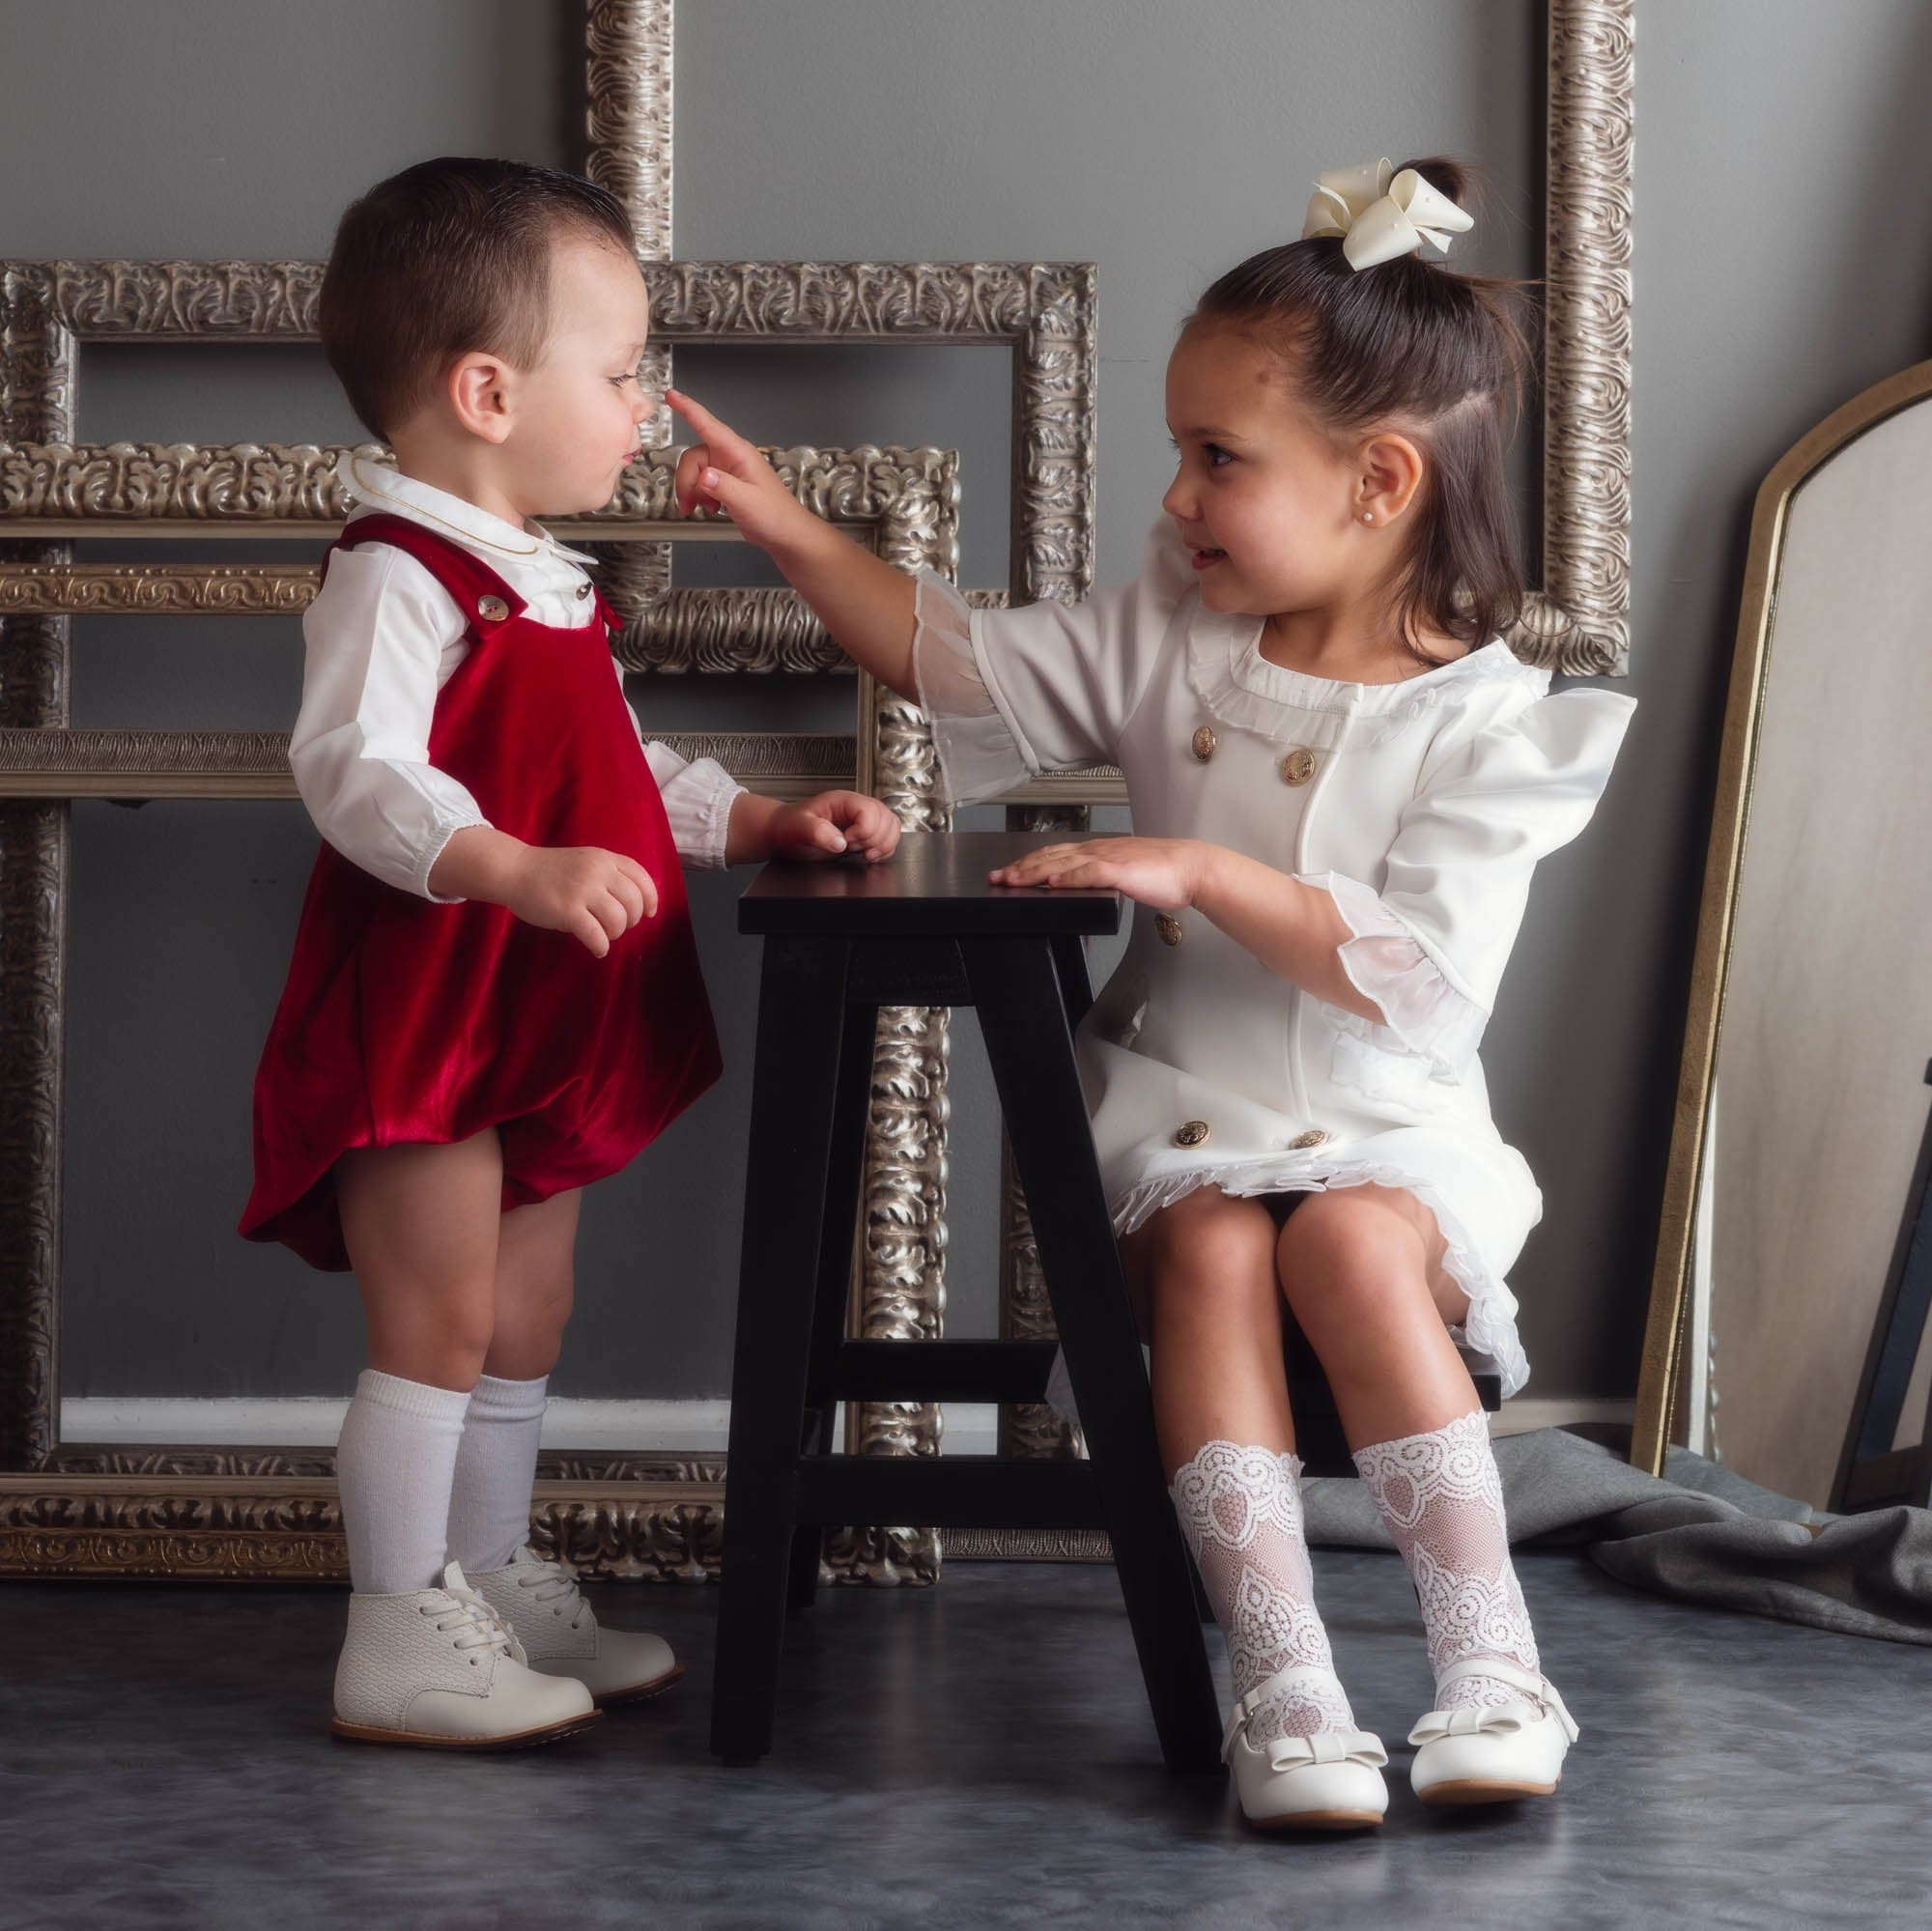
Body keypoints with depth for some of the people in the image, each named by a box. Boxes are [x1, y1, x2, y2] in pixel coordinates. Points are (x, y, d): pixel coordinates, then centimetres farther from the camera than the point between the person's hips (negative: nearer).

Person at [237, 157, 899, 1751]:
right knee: (437, 1326, -6)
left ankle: (496, 1590, 28)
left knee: (524, 1326, 17)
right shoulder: (396, 578, -17)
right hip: (415, 1032, -10)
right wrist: (521, 872, -43)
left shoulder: (540, 586, 16)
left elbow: (627, 771, 25)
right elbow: (355, 769, -31)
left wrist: (766, 822, 13)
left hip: (537, 1033, 10)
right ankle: (400, 1636, 1)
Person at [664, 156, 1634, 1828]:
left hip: (1385, 1124, -2)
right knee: (1208, 1246, -28)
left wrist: (1203, 870, -26)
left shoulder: (1489, 724, -10)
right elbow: (960, 659, 12)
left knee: (1350, 1243, -32)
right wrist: (790, 531, 2)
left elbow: (1419, 976, -21)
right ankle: (1284, 1681, -33)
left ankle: (1490, 1658, -26)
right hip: (1182, 1102, 2)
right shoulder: (1170, 641, 3)